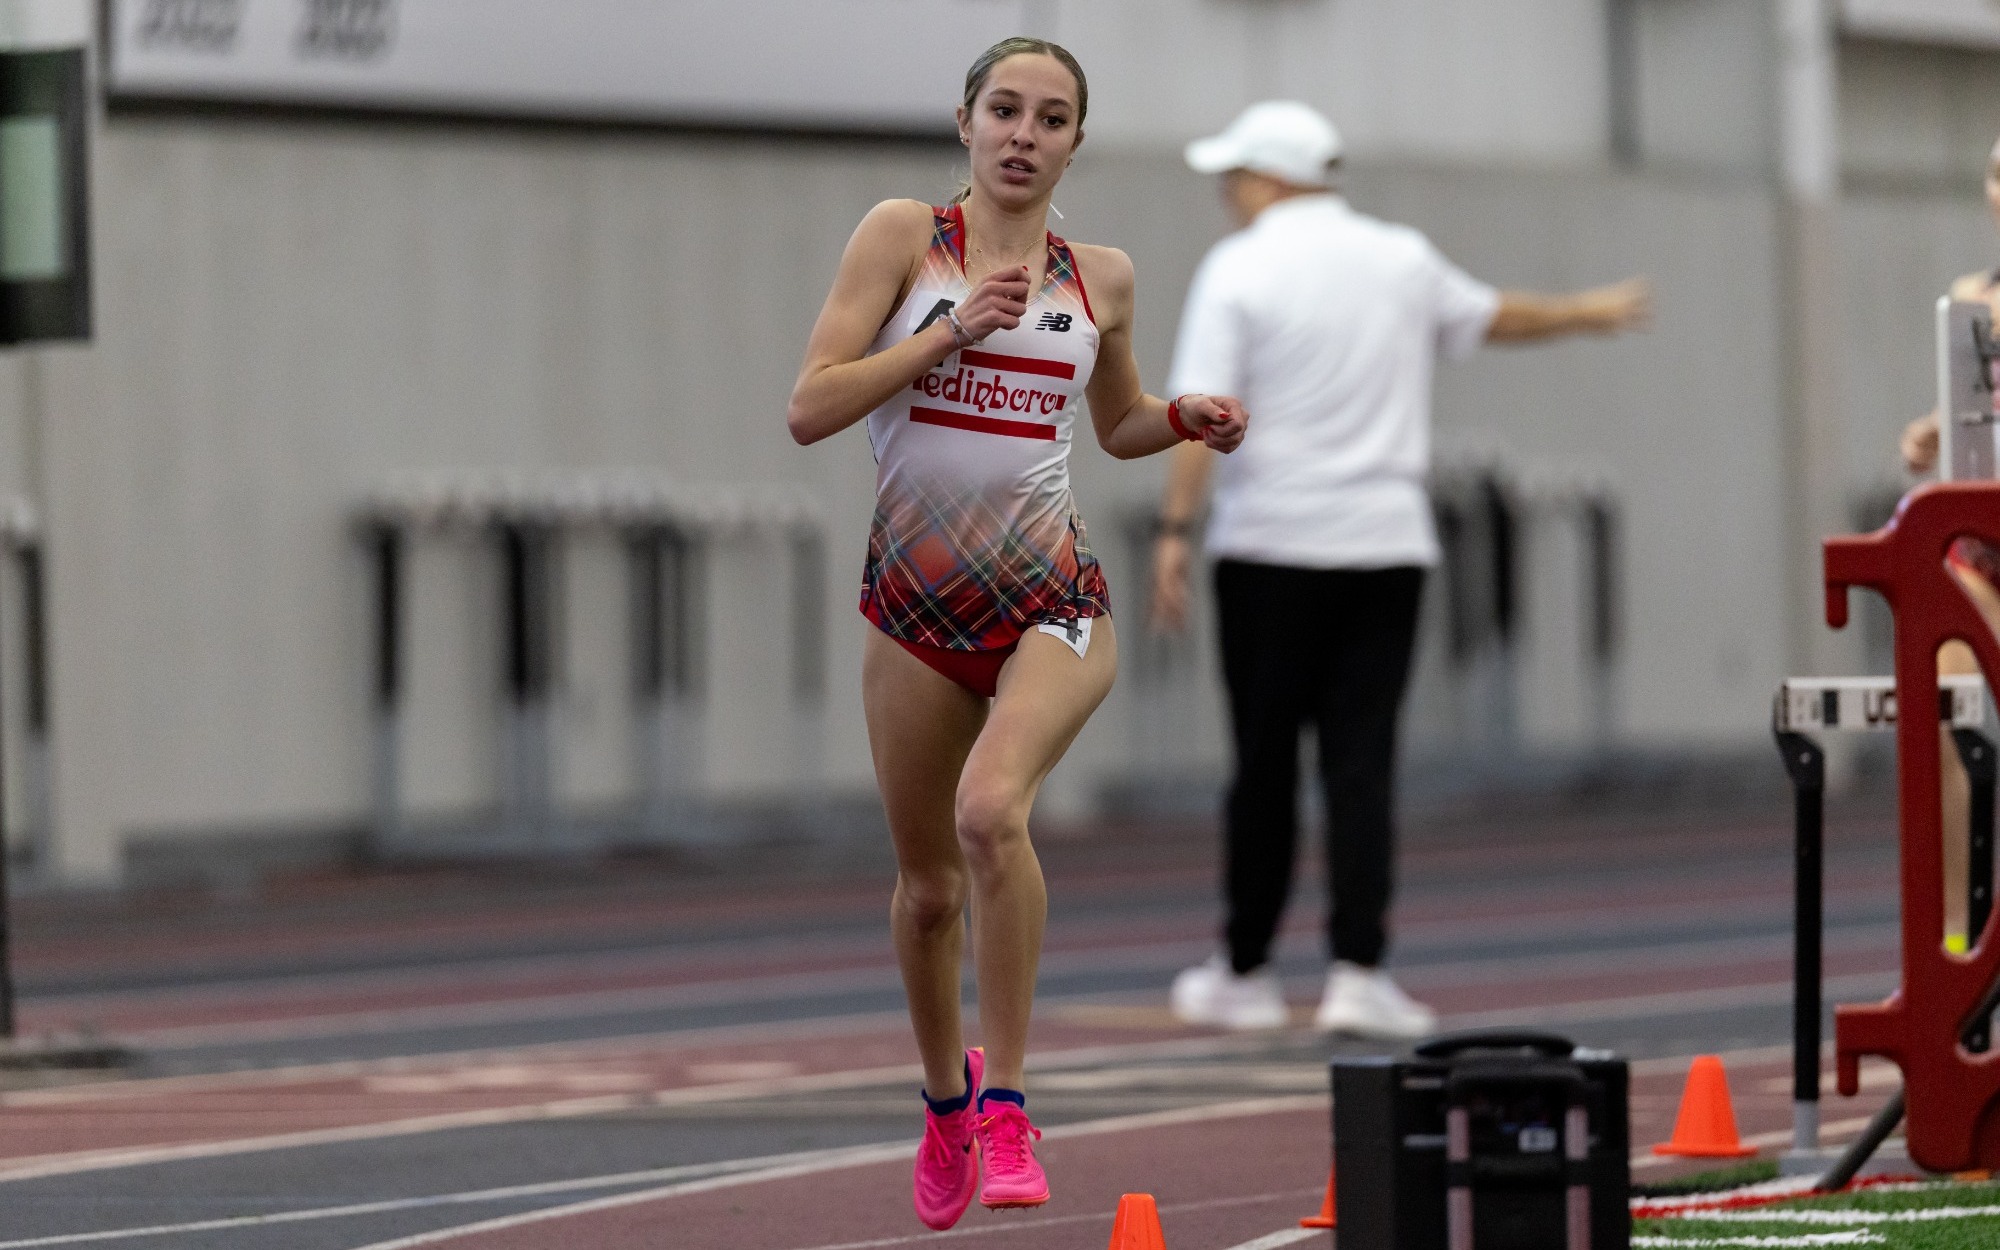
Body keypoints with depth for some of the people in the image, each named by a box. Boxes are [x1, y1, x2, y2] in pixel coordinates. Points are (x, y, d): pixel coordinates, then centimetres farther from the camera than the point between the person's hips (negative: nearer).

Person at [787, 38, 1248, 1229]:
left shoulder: (1102, 277, 7)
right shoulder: (906, 236, -1)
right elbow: (811, 409, -8)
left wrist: (1187, 416, 3)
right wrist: (949, 333, -16)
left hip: (1052, 597, -1)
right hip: (919, 600, 1)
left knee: (991, 808, -28)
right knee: (927, 884, 11)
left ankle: (1006, 1102, -19)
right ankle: (945, 1096, 39)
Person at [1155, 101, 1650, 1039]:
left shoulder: (1239, 269, -5)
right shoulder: (1401, 260, 9)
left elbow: (1204, 414, -14)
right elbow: (1498, 318, 27)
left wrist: (1176, 530, -14)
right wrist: (1586, 314, 46)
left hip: (1271, 549, -3)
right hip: (1385, 547, 3)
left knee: (1264, 761, 3)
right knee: (1361, 761, 1)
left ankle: (1245, 971, 10)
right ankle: (1357, 971, -8)